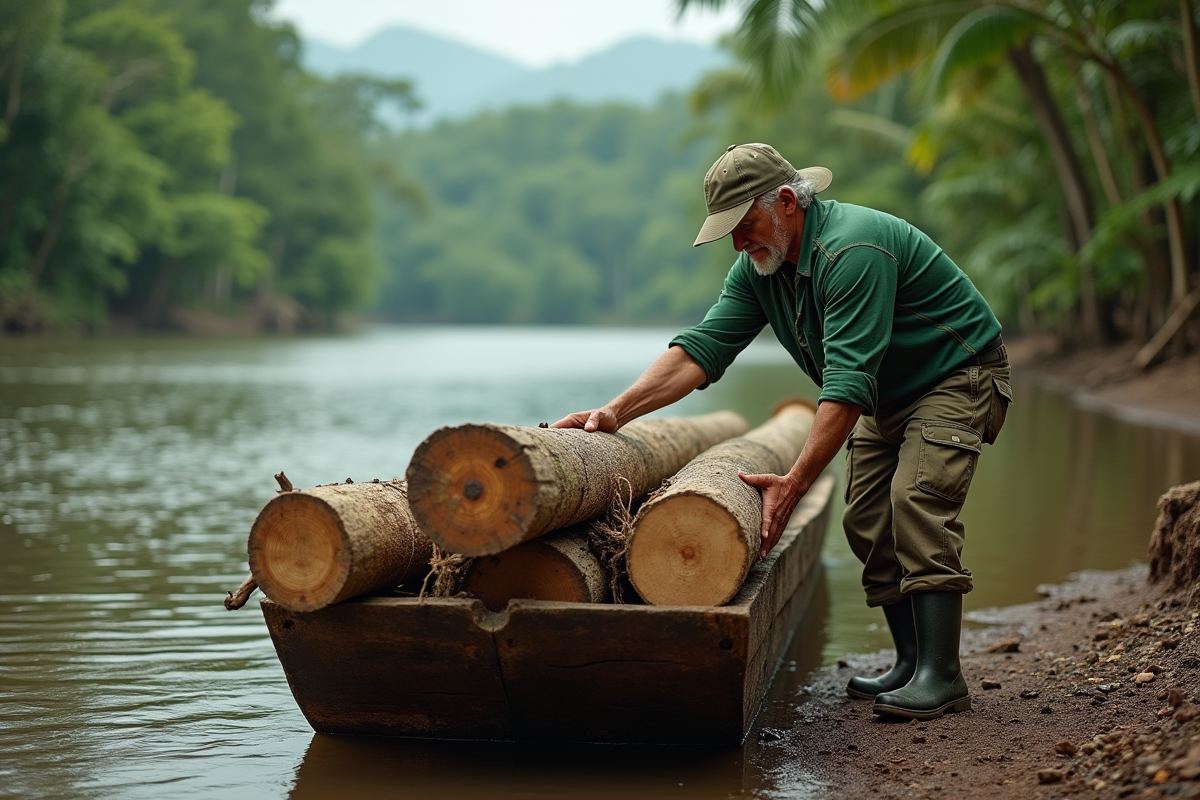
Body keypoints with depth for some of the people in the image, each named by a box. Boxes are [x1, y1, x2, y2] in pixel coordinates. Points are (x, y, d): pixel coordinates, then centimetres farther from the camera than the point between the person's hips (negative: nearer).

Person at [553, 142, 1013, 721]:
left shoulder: (852, 250, -33)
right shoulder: (759, 267, -5)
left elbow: (849, 382, -38)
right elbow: (700, 350, -11)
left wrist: (795, 483, -42)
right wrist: (617, 411, -25)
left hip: (957, 376, -9)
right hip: (887, 397, 9)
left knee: (917, 500, -24)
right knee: (867, 521, 2)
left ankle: (942, 674, -24)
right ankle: (910, 662, 10)